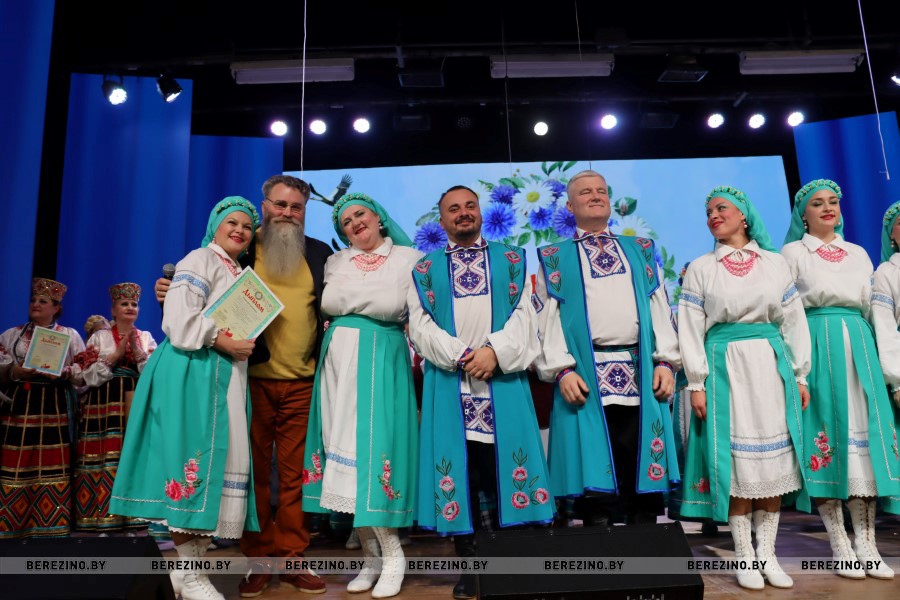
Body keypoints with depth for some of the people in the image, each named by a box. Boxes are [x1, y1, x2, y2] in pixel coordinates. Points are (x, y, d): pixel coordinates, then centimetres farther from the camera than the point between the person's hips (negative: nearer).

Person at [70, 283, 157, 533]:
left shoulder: (146, 337, 14)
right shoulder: (100, 337, 9)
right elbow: (87, 375, 1)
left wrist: (137, 351, -9)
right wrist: (116, 355, -7)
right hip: (105, 406, -1)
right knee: (106, 457, -8)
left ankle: (132, 517, -1)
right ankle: (103, 520, -1)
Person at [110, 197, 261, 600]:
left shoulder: (242, 274, 23)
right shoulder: (200, 261, -2)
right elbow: (180, 320, -14)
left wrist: (246, 345, 8)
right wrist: (221, 341, -17)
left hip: (228, 375, 9)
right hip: (194, 372, -9)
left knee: (221, 459, 5)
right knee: (195, 458, -10)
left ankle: (192, 564, 13)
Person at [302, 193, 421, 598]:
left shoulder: (408, 257, 3)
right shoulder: (335, 262, 16)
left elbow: (393, 308, -6)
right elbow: (328, 305, 5)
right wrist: (373, 301, -2)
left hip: (381, 360, -4)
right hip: (339, 359, 4)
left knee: (374, 445, -11)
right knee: (345, 449, 2)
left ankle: (391, 555, 3)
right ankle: (371, 556, 12)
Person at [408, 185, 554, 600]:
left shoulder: (512, 260, 12)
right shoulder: (425, 269, 12)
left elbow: (524, 314, 2)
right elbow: (420, 325, 1)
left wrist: (495, 351, -14)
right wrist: (461, 357, -13)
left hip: (503, 379, 0)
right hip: (449, 382, 1)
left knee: (502, 465, -2)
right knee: (461, 470, 3)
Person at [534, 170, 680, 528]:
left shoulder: (640, 251, 20)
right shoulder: (555, 258, 14)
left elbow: (659, 308, 13)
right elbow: (548, 317, 4)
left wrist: (666, 362, 1)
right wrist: (561, 369, -9)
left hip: (641, 374, 2)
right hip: (587, 378, -2)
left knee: (644, 473, 4)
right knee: (595, 478, -1)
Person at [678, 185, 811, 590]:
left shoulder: (775, 263, 9)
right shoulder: (700, 268, 4)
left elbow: (794, 321, 10)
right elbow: (691, 329, -1)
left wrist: (800, 374, 4)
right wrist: (697, 383, -8)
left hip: (771, 366, 2)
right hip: (725, 367, -2)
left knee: (774, 457, 4)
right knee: (737, 460, -2)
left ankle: (768, 554, 15)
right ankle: (745, 557, 9)